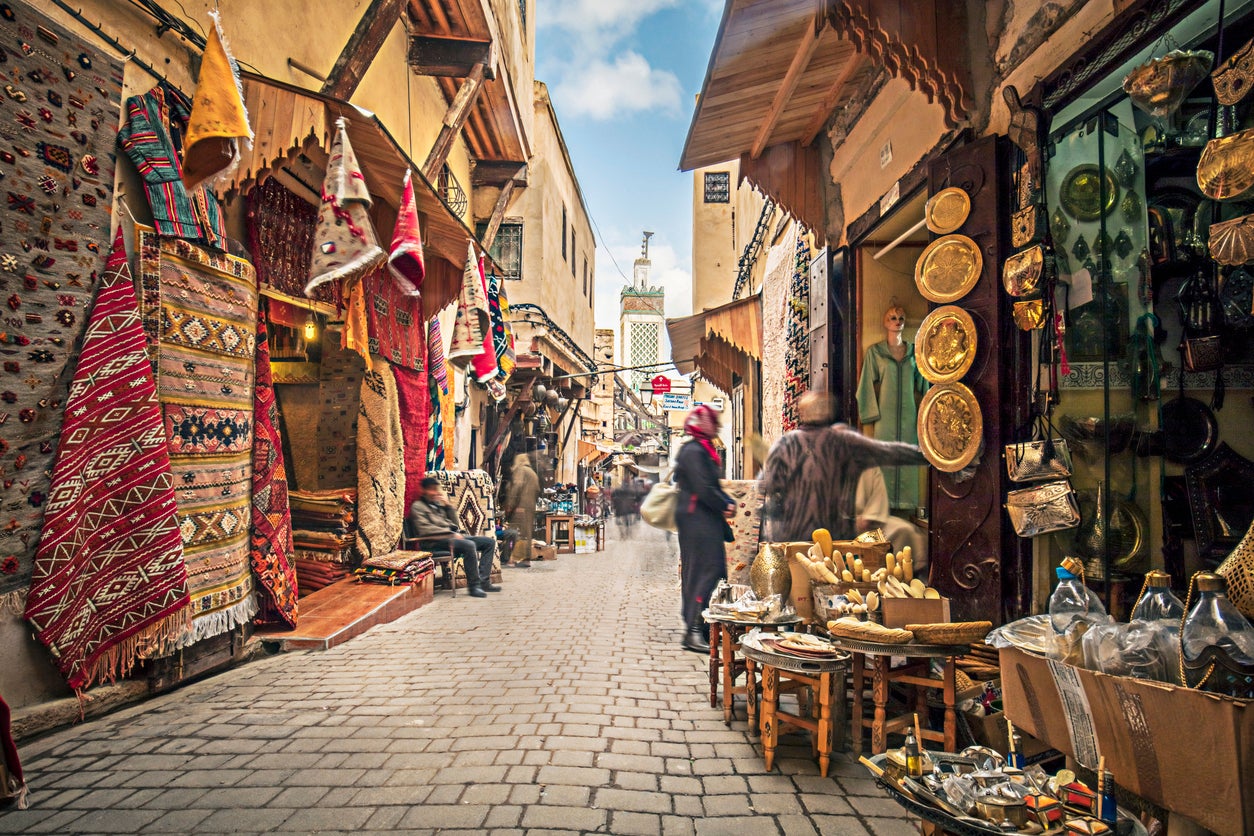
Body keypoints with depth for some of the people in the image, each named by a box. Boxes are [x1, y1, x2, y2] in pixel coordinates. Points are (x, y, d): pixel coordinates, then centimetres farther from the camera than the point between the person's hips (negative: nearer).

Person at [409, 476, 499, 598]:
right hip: (437, 541, -8)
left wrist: (449, 505, 7)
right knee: (469, 545, -35)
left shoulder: (439, 504, 25)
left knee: (490, 542, -3)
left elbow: (456, 523, 20)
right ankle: (473, 585, -28)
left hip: (453, 536, 9)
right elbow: (424, 530, -12)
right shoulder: (417, 506, 3)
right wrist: (451, 533, -15)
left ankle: (483, 582, -11)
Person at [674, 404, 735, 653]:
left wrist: (728, 503, 6)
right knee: (705, 572, -11)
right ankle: (693, 631, -7)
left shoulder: (704, 451, 20)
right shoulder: (693, 451, -14)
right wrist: (726, 506, -10)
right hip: (697, 519, -11)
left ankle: (693, 625, 20)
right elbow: (704, 490, -21)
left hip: (706, 520, 11)